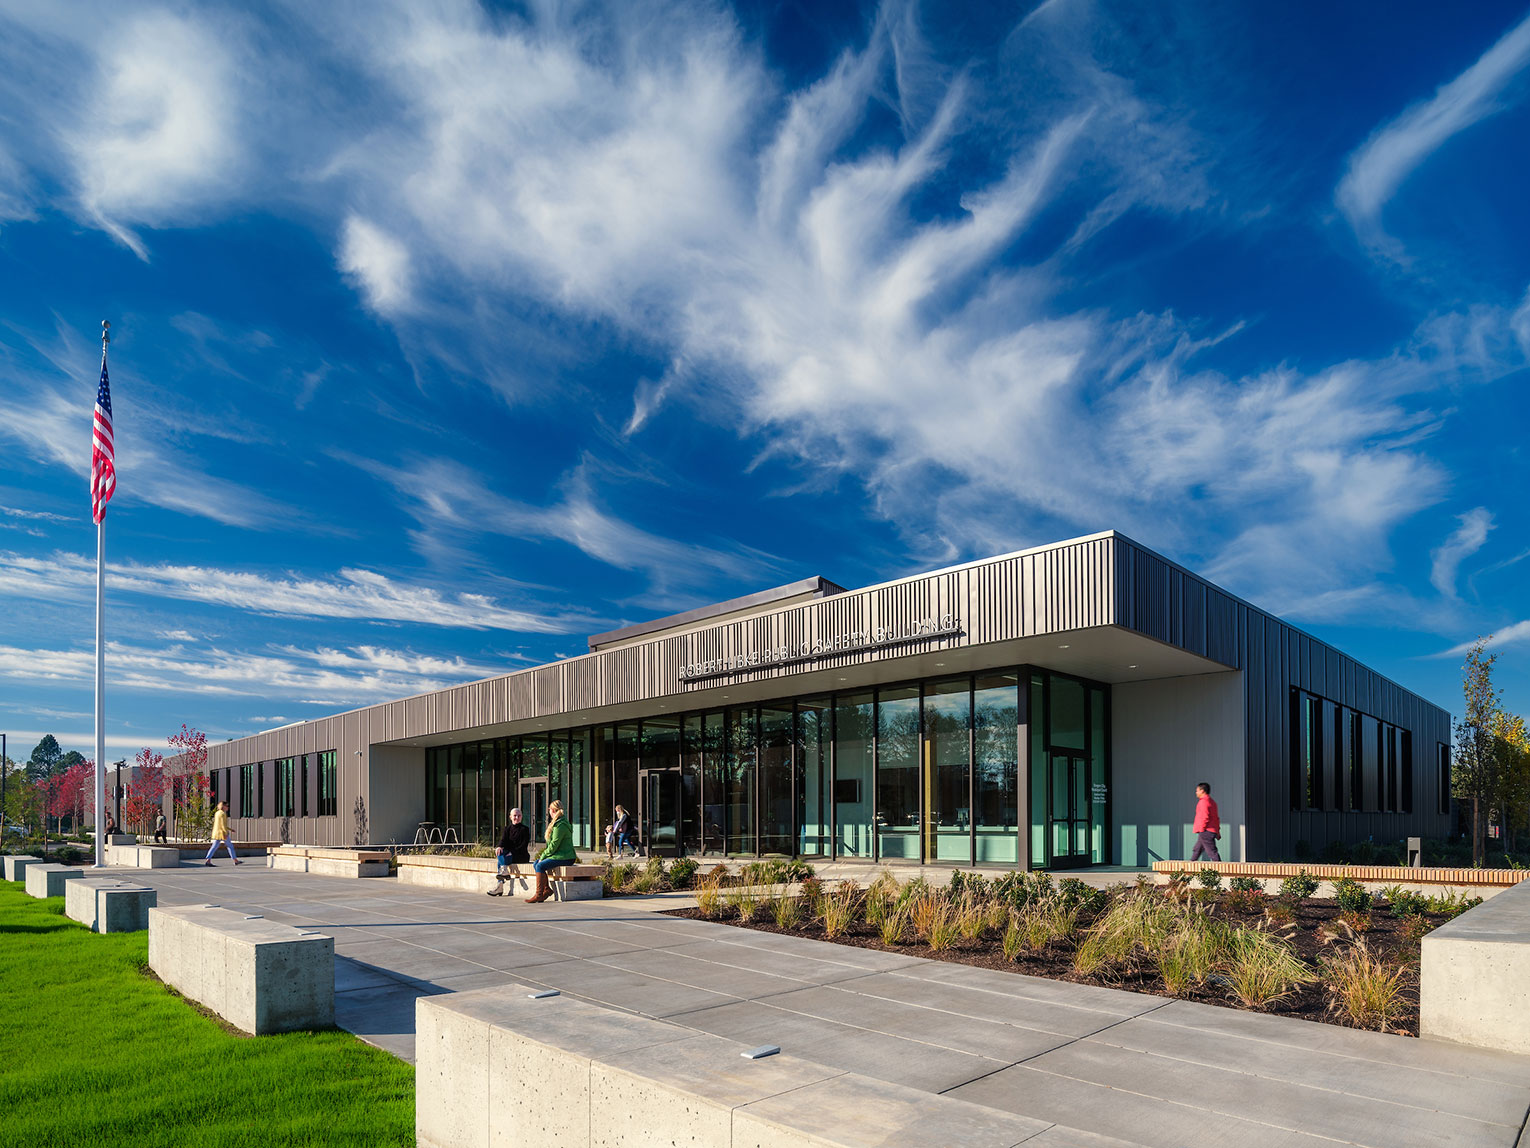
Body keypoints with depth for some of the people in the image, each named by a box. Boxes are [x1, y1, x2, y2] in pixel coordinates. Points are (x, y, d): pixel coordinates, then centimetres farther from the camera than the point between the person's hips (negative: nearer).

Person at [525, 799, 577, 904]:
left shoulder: (560, 825, -17)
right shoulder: (556, 823, 18)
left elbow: (554, 845, -19)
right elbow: (552, 843, 22)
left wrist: (543, 856, -10)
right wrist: (544, 855, 10)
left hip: (565, 857, -10)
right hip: (559, 855, 10)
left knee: (540, 866, -21)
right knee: (536, 864, 6)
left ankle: (539, 894, -16)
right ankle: (547, 889, 7)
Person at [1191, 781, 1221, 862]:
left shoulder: (1203, 802, -12)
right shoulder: (1212, 802, 18)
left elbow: (1205, 817, -21)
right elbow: (1216, 818, 20)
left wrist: (1201, 829, -17)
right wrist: (1217, 831, 21)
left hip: (1206, 832, -10)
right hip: (1212, 831, 10)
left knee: (1212, 852, -9)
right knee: (1197, 850, 15)